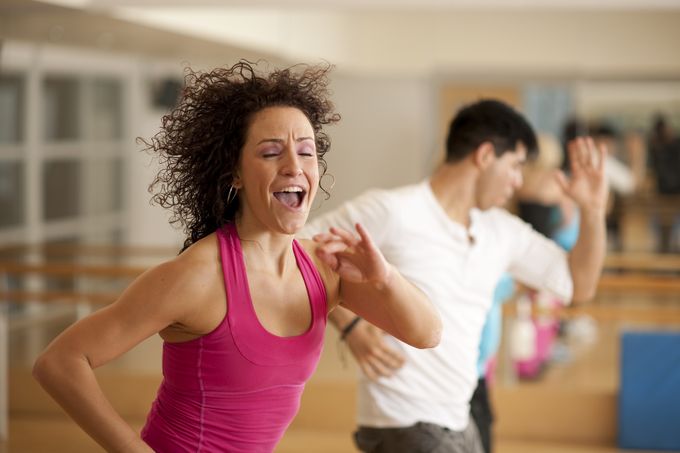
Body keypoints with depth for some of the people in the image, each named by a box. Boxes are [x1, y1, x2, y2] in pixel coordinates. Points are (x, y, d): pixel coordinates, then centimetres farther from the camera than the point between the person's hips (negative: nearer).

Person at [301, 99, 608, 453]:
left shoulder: (502, 231, 8)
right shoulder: (391, 211, -13)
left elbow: (579, 286, 16)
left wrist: (593, 210, 1)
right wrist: (352, 327, -19)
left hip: (458, 423, 8)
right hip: (404, 424, -8)